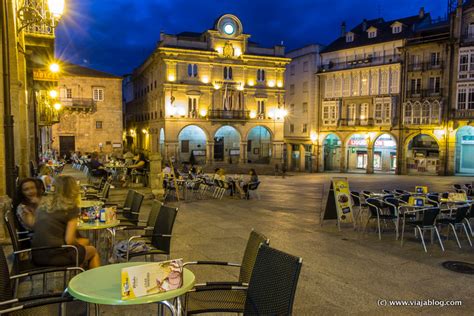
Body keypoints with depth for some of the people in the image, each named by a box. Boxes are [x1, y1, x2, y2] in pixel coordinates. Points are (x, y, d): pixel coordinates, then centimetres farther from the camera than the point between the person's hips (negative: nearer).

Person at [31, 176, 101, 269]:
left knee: (85, 241, 26)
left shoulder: (43, 206, 9)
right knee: (93, 251, 20)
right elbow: (69, 240, -13)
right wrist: (77, 243, 8)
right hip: (56, 256, -6)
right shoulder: (71, 208, -9)